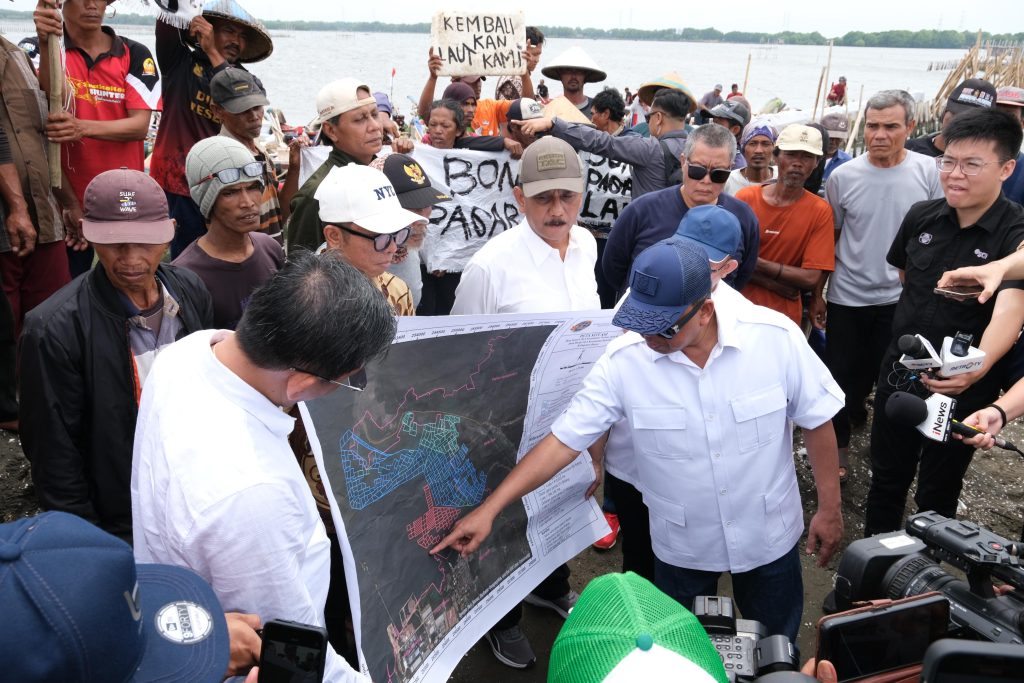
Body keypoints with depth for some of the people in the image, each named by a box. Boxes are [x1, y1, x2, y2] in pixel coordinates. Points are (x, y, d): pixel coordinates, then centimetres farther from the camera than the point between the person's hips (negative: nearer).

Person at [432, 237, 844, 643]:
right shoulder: (624, 360, -22)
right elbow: (563, 440, -18)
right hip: (681, 548, 0)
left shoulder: (775, 336, -22)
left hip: (770, 537, 0)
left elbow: (816, 421, -8)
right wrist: (489, 509, -22)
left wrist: (829, 509, -2)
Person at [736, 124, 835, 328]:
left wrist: (756, 262, -19)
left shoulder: (820, 211, -7)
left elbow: (811, 278, -12)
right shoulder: (746, 198, -6)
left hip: (784, 317, -1)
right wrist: (778, 286, -17)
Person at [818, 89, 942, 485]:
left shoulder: (928, 172, -7)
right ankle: (838, 443, 26)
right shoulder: (842, 177, -6)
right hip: (847, 298, 0)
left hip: (903, 298, 1)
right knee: (842, 376, 8)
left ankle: (856, 412, 42)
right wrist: (816, 296, 3)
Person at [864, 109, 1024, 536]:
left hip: (964, 385, -4)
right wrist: (915, 327, 9)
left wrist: (979, 364, -52)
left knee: (938, 489, 14)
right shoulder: (921, 217, -3)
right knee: (887, 476, 18)